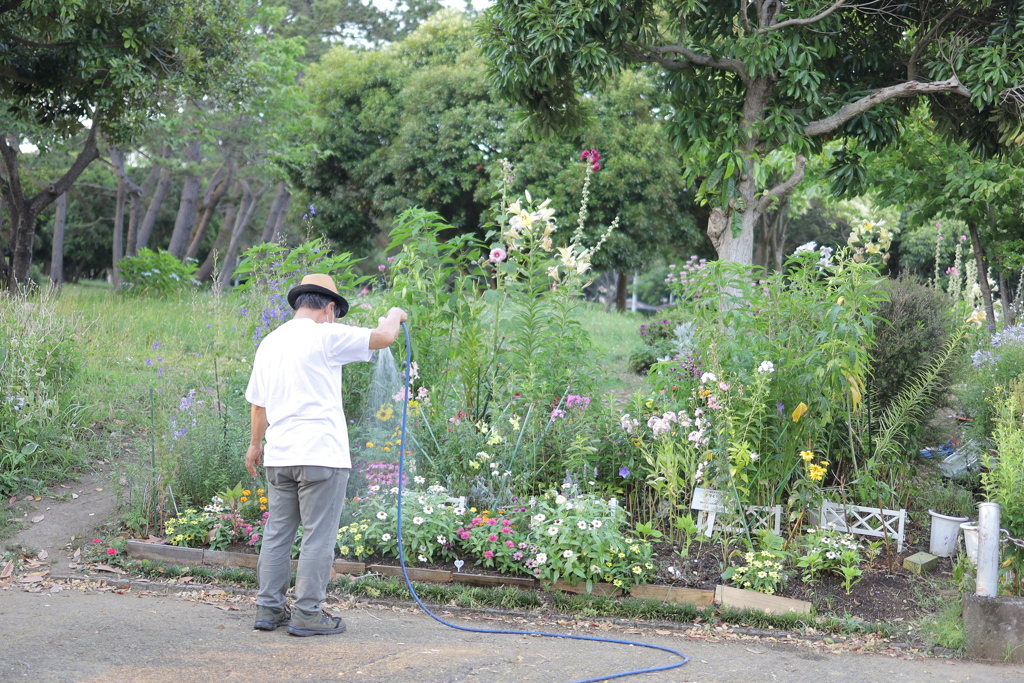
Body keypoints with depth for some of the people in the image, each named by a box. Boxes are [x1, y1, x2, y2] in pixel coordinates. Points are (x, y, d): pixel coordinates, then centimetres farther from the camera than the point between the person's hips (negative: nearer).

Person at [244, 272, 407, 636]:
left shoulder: (270, 342, 14)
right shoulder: (326, 336, -8)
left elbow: (258, 402, 22)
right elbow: (383, 337, -10)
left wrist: (255, 444, 35)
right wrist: (394, 315, 11)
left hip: (279, 456, 7)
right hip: (320, 455, -7)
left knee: (277, 534, 13)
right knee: (318, 537, -1)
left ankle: (269, 609, 17)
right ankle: (307, 613, 2)